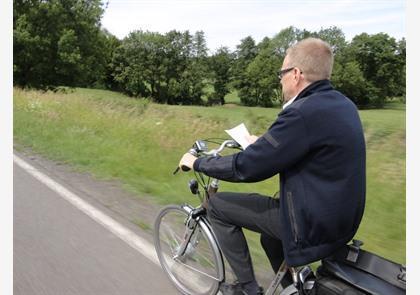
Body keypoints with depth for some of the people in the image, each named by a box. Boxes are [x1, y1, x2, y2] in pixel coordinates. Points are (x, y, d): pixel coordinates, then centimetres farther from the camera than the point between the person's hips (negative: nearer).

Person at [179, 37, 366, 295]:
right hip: (341, 218, 9)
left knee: (218, 205, 1)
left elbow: (245, 167, -23)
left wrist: (196, 162, -7)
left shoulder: (304, 112, -26)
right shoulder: (342, 104, 3)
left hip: (314, 225, -9)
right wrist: (262, 143, 26)